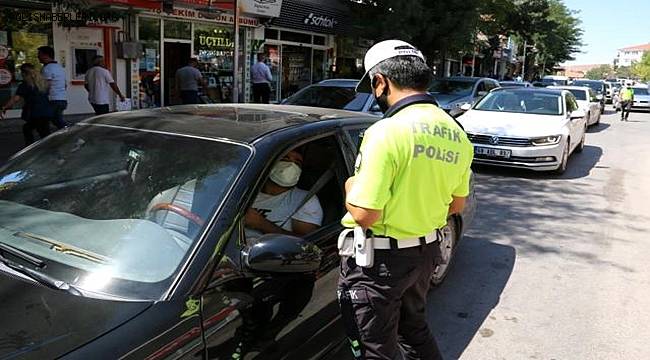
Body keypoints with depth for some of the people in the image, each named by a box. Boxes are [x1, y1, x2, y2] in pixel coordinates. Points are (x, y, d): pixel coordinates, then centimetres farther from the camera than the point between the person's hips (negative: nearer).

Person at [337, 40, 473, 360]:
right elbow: (456, 204, 11)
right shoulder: (456, 133, 2)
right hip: (427, 251, 8)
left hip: (379, 260, -8)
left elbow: (364, 215, -24)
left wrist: (351, 187, -4)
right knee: (414, 330, 29)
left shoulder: (387, 132, -24)